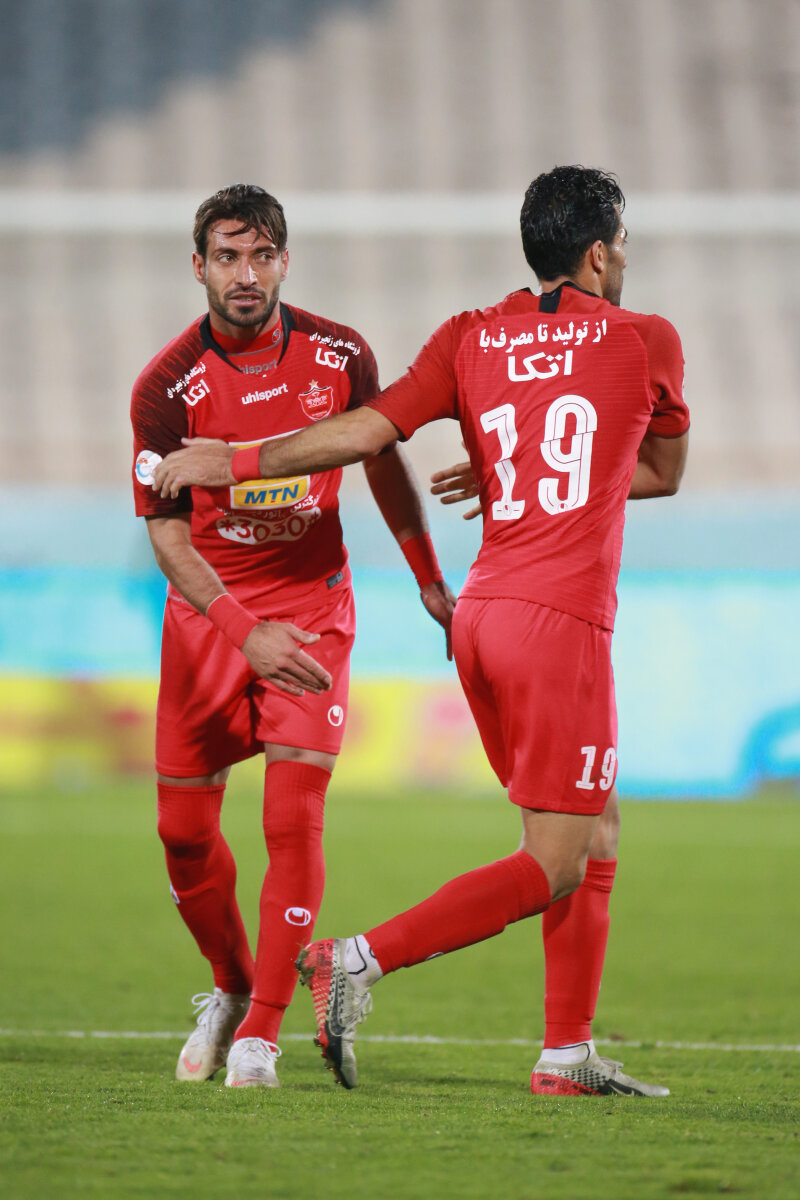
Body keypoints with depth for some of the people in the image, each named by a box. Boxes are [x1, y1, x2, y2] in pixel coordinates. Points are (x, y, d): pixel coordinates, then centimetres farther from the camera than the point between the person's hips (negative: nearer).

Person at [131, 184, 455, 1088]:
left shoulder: (339, 356, -7)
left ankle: (261, 1032, -5)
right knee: (184, 829, 4)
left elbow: (383, 465, 11)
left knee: (293, 819, -13)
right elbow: (168, 535, -12)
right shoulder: (166, 388, -13)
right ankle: (231, 987, 29)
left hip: (312, 604, 0)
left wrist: (430, 582, 19)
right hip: (208, 609, 0)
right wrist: (245, 633, -24)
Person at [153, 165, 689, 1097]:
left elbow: (365, 431, -2)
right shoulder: (647, 342, 3)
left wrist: (234, 462, 2)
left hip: (480, 612, 6)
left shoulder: (470, 339, 9)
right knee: (556, 865, -5)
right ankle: (360, 961, -18)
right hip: (560, 623, -6)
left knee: (595, 830, 17)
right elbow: (663, 472, 19)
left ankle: (567, 1056, 15)